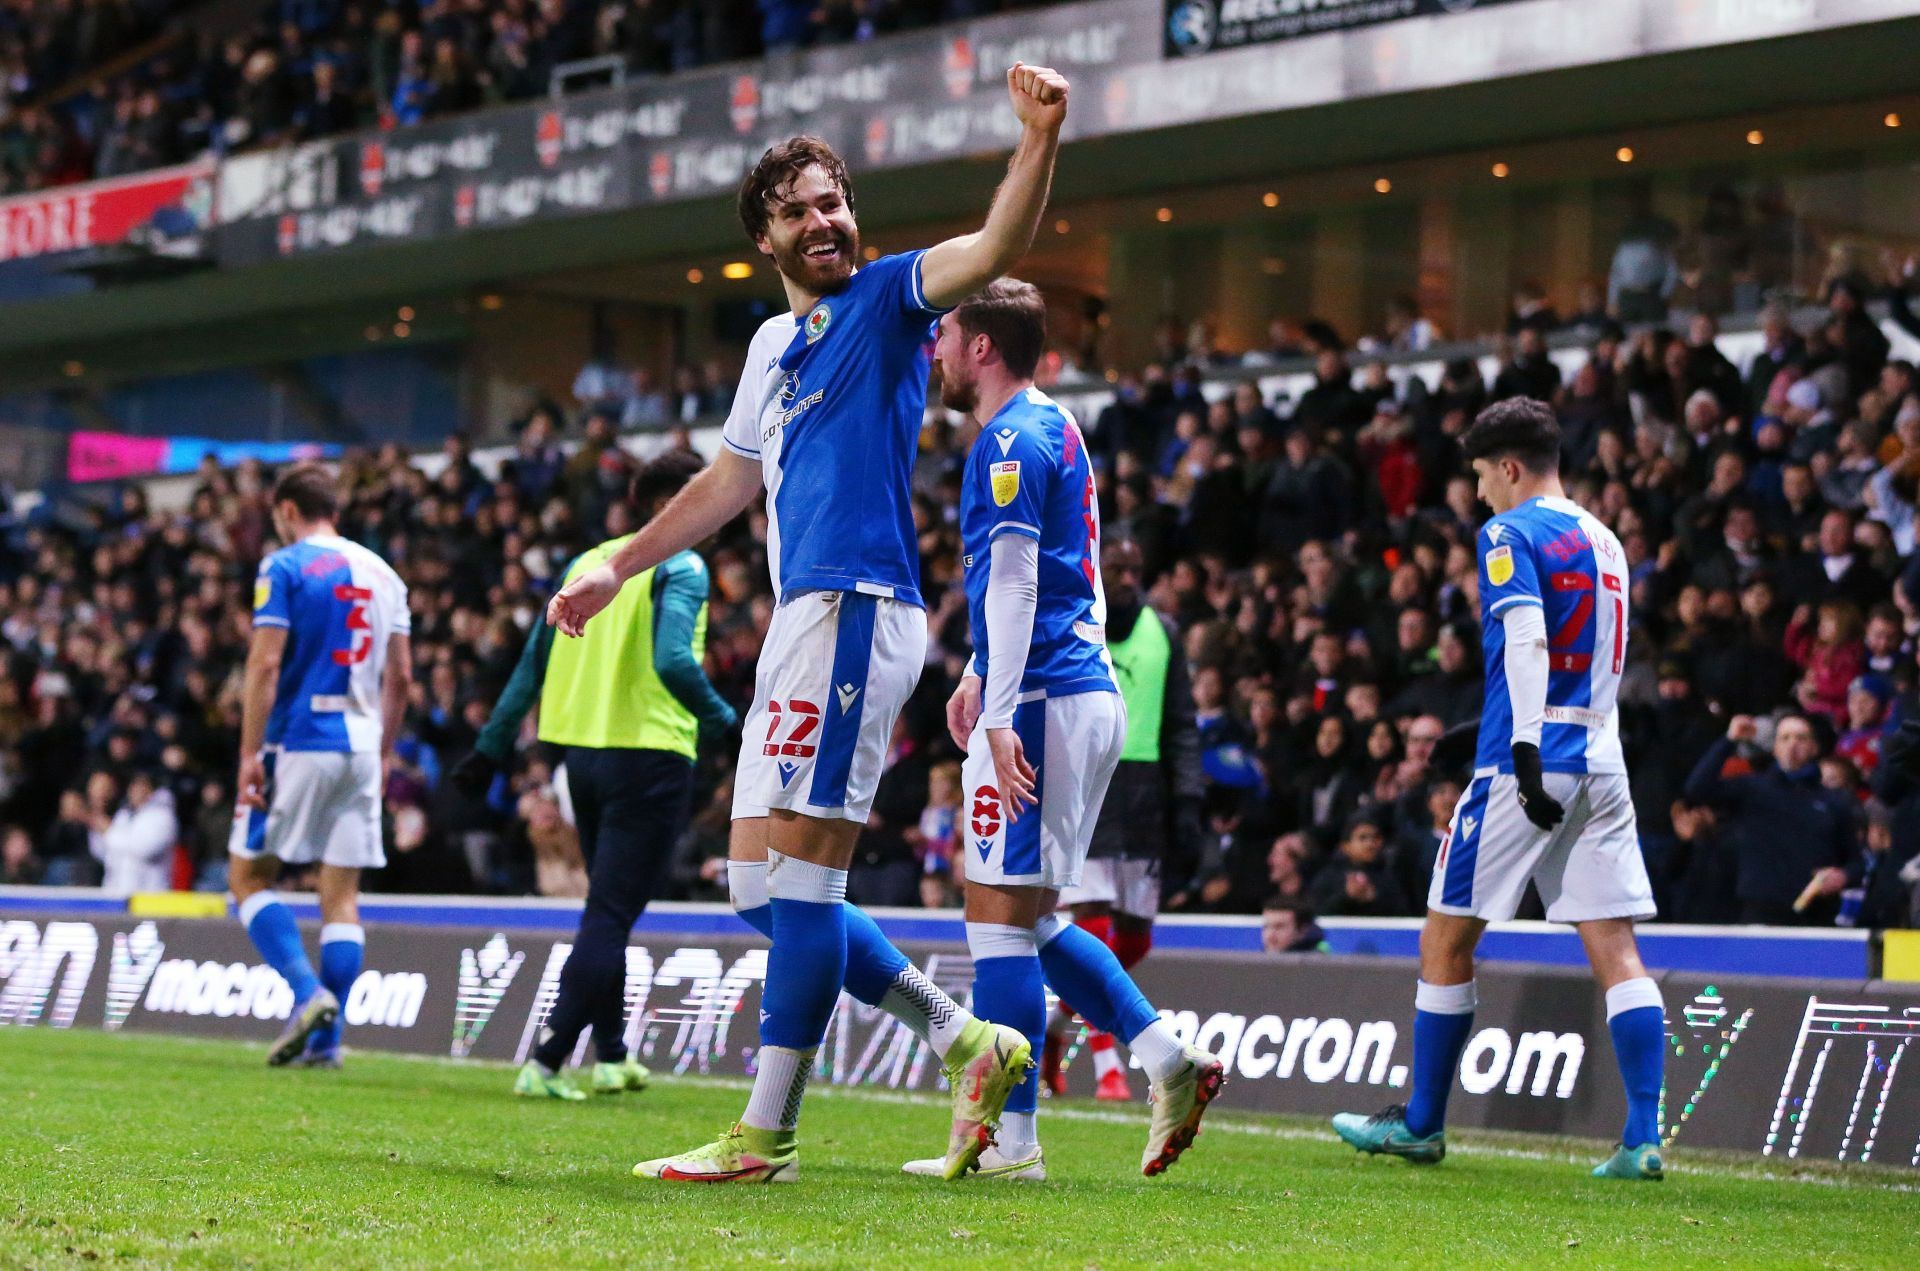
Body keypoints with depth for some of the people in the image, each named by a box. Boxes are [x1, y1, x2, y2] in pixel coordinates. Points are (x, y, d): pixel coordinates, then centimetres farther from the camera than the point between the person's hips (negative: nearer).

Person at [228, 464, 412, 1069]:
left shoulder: (284, 568, -4)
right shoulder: (382, 573, 13)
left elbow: (265, 666, -12)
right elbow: (400, 676, 13)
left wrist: (250, 754, -11)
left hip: (299, 741, -5)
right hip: (360, 747, 5)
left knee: (249, 875, 5)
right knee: (341, 894, 6)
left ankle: (308, 992, -13)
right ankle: (326, 1040, 2)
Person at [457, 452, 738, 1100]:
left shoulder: (588, 562, 13)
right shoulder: (680, 567, -9)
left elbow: (534, 661, 14)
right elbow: (673, 663, -23)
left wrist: (491, 748, 17)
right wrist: (724, 722, -11)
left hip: (584, 753, 8)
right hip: (650, 756, -8)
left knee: (607, 913, 21)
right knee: (611, 917, -6)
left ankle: (612, 1057, 25)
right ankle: (545, 1062, -13)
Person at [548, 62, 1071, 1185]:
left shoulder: (888, 297, -1)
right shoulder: (774, 343, 22)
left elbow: (995, 250, -20)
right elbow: (729, 484, 32)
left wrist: (1041, 138, -36)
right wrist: (616, 570, 35)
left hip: (857, 609, -9)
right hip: (805, 620, 9)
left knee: (799, 877, -9)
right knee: (763, 884, 10)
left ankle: (767, 1137, -5)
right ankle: (967, 1042, 14)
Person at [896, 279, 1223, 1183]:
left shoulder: (1011, 439, -11)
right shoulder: (1052, 429, 20)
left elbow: (1013, 582, -18)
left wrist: (1000, 713, -22)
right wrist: (981, 675, 28)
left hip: (1040, 702, -10)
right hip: (1087, 693, 10)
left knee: (1002, 915, -6)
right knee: (1031, 917, 15)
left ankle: (1010, 1138, -5)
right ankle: (1170, 1060, 8)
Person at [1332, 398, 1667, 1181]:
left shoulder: (1511, 534, -4)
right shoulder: (1604, 542, 18)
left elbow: (1527, 640, -18)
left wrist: (1524, 747, -27)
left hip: (1528, 764, -7)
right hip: (1601, 762, 7)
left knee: (1447, 939, 7)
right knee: (1614, 949, 1)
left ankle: (1422, 1124, 16)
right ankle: (1642, 1140, -10)